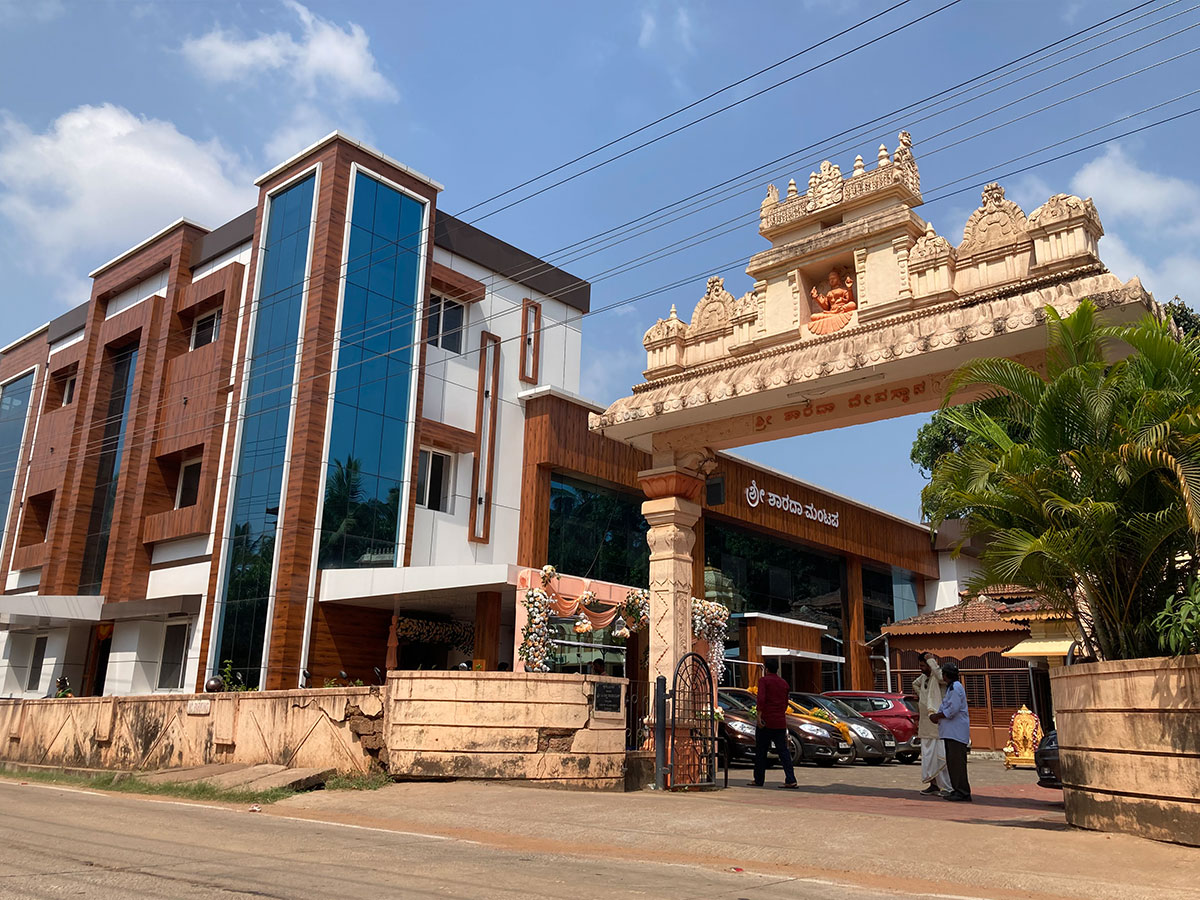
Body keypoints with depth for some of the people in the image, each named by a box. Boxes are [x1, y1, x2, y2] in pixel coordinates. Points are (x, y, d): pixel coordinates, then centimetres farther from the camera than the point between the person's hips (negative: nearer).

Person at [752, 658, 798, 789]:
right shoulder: (784, 683, 13)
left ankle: (758, 780, 13)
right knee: (783, 751, 4)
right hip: (780, 722, 5)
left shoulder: (764, 680, -5)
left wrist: (759, 715, -19)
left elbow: (761, 698, -19)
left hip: (766, 721, -5)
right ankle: (791, 780, -7)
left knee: (760, 751, 6)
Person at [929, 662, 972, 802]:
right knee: (951, 761, 12)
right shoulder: (950, 687, 20)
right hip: (950, 731, 11)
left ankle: (963, 791, -7)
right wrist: (936, 715, 7)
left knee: (957, 761, -9)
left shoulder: (956, 687, -13)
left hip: (957, 731, -11)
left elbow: (953, 709, -20)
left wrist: (937, 716, -9)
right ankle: (957, 789, 17)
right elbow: (945, 707, 24)